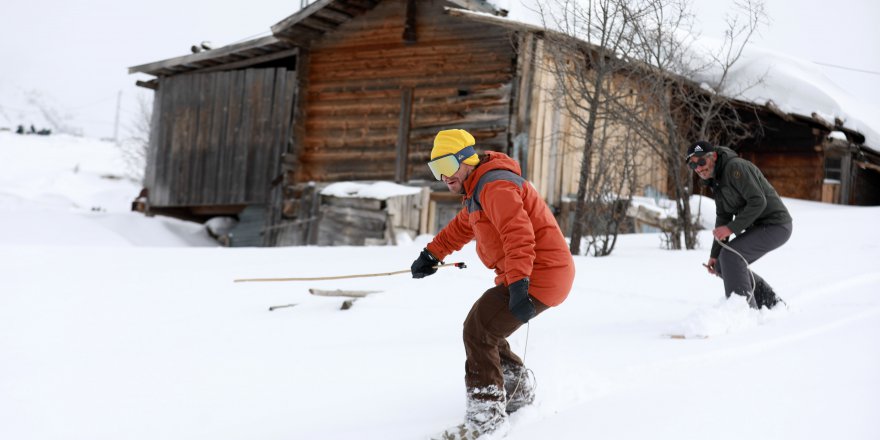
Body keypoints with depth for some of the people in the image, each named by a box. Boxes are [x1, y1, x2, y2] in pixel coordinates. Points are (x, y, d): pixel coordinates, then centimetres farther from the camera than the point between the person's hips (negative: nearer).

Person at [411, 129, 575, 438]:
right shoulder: (477, 189, 16)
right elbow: (462, 227, 35)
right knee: (482, 328, 18)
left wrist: (518, 285, -39)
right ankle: (520, 394, 33)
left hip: (538, 276, -11)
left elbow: (518, 234, -31)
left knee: (479, 331, -15)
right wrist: (431, 255, 35)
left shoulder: (494, 186, -18)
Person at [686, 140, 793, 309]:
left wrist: (732, 228, -27)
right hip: (757, 227, 10)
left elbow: (758, 202, -27)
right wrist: (714, 255, 7)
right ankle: (770, 303, 19)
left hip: (775, 225, -10)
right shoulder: (715, 180, 9)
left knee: (731, 254, -25)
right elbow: (723, 217, 13)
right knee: (723, 266, 8)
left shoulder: (735, 167, -21)